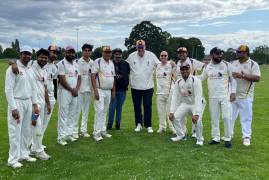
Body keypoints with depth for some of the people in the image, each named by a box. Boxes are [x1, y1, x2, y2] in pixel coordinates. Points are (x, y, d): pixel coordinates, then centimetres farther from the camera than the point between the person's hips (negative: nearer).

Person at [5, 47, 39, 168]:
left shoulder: (30, 70, 12)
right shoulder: (13, 68, -10)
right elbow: (8, 89, -15)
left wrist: (35, 104, 13)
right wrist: (13, 108, -20)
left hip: (28, 102, 7)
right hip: (17, 103, -7)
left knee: (26, 131, 12)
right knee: (15, 132, -3)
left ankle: (24, 154, 24)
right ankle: (13, 159, 6)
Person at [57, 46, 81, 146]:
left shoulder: (76, 64, 15)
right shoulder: (61, 64, -7)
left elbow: (79, 78, 12)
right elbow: (62, 80, -13)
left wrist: (76, 89, -5)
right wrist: (72, 90, -12)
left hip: (75, 93, 7)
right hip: (64, 92, -7)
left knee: (73, 115, 9)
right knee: (63, 115, -5)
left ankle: (69, 134, 18)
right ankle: (61, 137, -1)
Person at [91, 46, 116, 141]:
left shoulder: (111, 63, 14)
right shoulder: (97, 62, -7)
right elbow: (93, 76, -13)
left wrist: (113, 90, 15)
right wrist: (95, 91, -19)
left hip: (108, 91, 7)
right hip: (100, 90, -7)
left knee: (104, 112, 11)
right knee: (99, 111, -10)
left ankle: (103, 130, 19)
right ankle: (96, 132, -4)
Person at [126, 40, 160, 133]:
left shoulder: (151, 55, -4)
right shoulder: (131, 56, 0)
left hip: (148, 86, -1)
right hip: (135, 87, 2)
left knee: (148, 106, 2)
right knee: (137, 106, 10)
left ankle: (148, 125, 13)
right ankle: (138, 124, 23)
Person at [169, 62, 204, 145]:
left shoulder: (195, 80, -24)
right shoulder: (178, 82, -7)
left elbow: (198, 98, -31)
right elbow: (175, 97, -7)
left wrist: (196, 114, -39)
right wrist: (171, 111, -17)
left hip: (196, 104, -5)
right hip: (184, 103, 5)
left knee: (197, 120, -26)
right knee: (175, 117, -9)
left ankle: (200, 139, 1)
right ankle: (180, 135, 17)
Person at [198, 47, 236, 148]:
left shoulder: (227, 65, -1)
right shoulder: (207, 67, 6)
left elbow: (233, 79, 1)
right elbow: (201, 78, 16)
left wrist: (233, 92, -7)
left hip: (225, 96, -3)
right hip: (213, 97, 3)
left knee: (226, 117, -4)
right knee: (214, 118, 8)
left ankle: (227, 139, 8)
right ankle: (216, 138, 19)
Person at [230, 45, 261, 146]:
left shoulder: (253, 64, -6)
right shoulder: (233, 63, 9)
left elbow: (257, 78, -18)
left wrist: (242, 75, -24)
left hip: (245, 97, -5)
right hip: (232, 95, 5)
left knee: (246, 118, 2)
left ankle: (246, 137, 12)